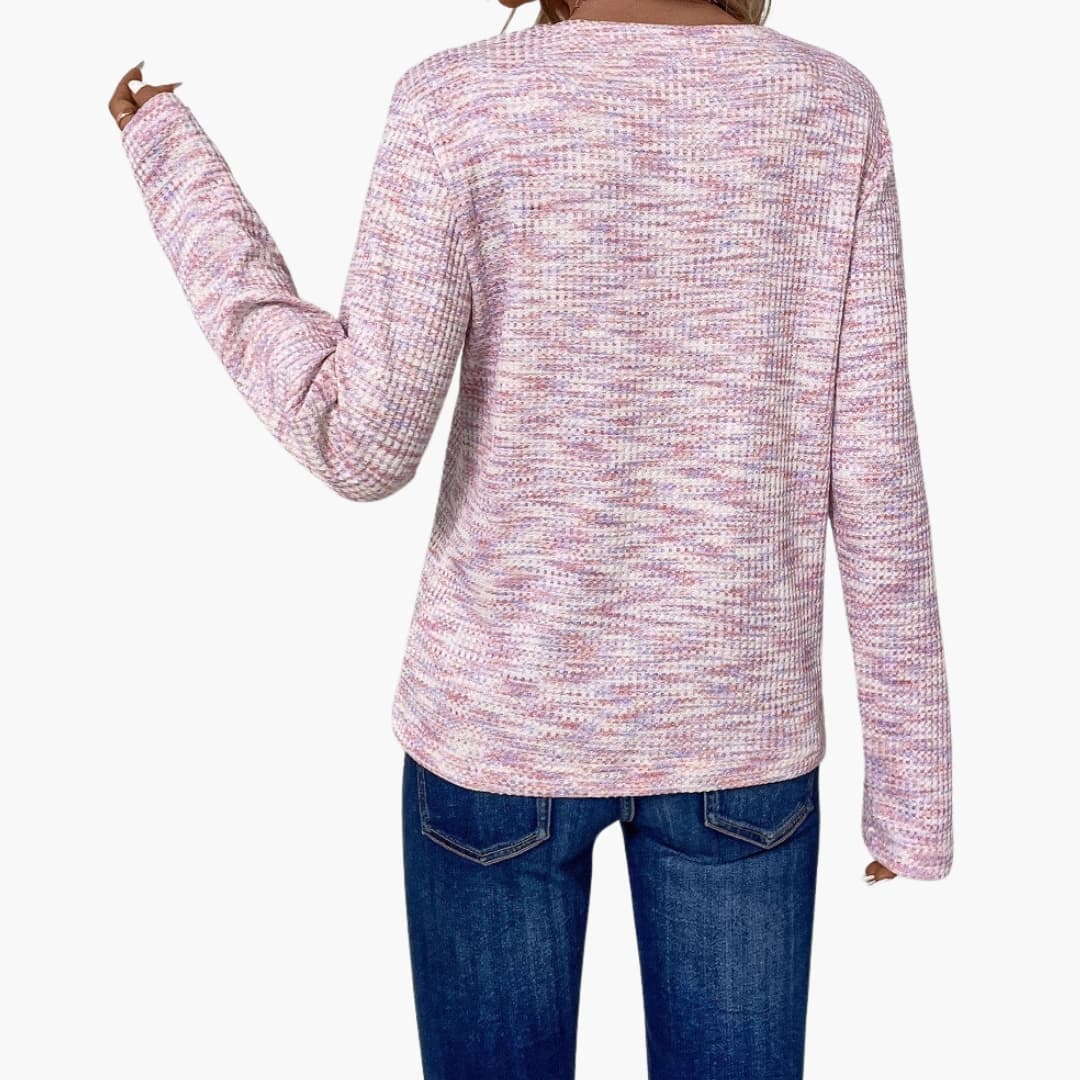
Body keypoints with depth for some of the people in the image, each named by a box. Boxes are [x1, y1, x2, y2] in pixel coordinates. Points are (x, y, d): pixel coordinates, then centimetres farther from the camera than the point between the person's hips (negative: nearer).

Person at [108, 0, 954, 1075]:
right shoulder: (832, 107, -4)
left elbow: (363, 444, -12)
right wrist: (912, 777, 2)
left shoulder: (459, 106, -10)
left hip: (504, 709, -1)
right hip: (738, 723, 2)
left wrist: (182, 173, -1)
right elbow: (873, 474, -6)